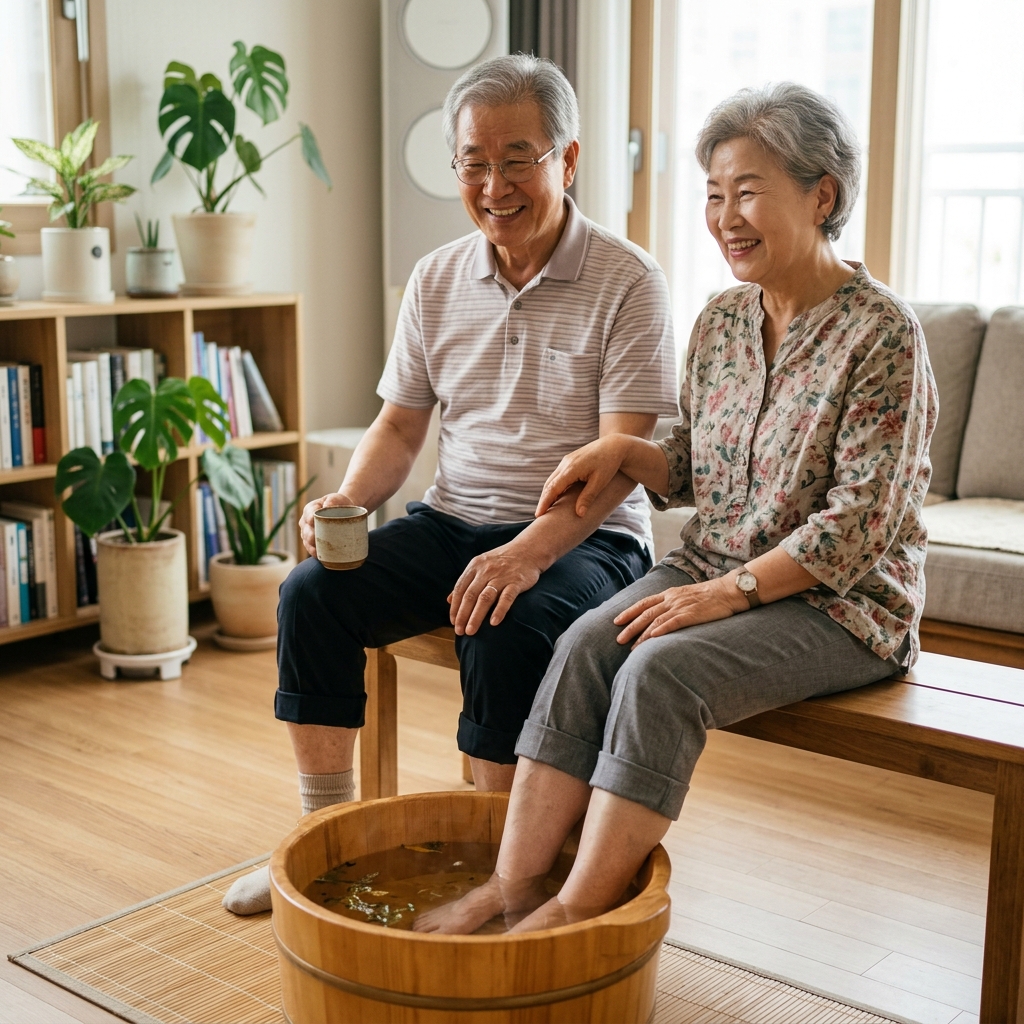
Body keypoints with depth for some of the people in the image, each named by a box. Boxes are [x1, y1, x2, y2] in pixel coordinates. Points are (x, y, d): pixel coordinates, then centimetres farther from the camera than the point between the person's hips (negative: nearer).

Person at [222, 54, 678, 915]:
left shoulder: (628, 282, -9)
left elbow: (623, 457, -16)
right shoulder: (437, 280, 8)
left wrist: (528, 551, -30)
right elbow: (400, 426, 14)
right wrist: (348, 501, -7)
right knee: (312, 591, -17)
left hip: (586, 537, -5)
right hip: (453, 521, 5)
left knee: (507, 630, -35)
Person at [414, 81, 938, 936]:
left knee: (659, 669, -29)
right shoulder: (720, 323, 8)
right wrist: (623, 452, -4)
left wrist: (727, 591, -21)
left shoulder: (881, 333, -14)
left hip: (839, 602, -6)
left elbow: (858, 522, -18)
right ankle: (516, 883, -19)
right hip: (716, 571, 6)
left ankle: (578, 910, -20)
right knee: (586, 644, -20)